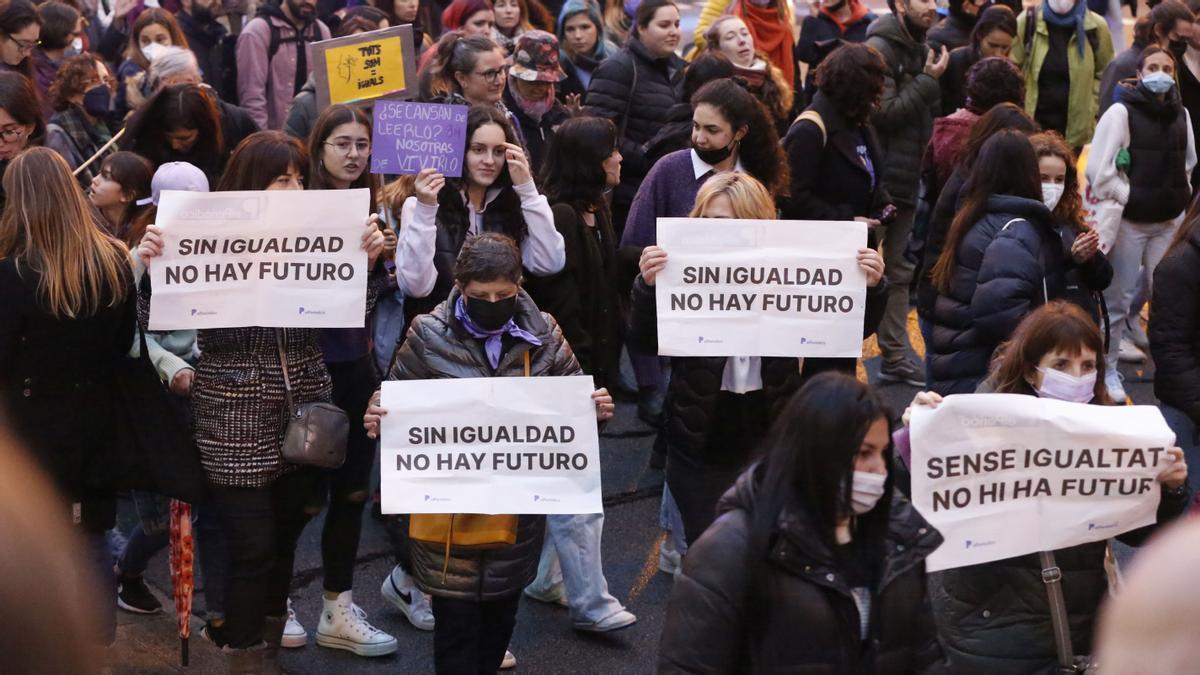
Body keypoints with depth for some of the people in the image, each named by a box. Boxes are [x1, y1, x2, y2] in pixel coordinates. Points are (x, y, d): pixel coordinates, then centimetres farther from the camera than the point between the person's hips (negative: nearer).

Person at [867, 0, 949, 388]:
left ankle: (895, 356, 19)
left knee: (898, 272, 13)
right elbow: (884, 113, -20)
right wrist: (928, 81, -13)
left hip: (907, 181, 8)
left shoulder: (919, 51, 13)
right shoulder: (879, 49, -12)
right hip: (878, 181, -8)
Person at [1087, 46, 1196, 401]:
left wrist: (1180, 197, 10)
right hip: (1129, 221, -5)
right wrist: (1129, 198, -12)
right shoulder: (1121, 112, -9)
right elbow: (1098, 169, -13)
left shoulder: (1181, 114, 8)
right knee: (1118, 299, 1)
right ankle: (1106, 369, 13)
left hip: (1169, 222, 5)